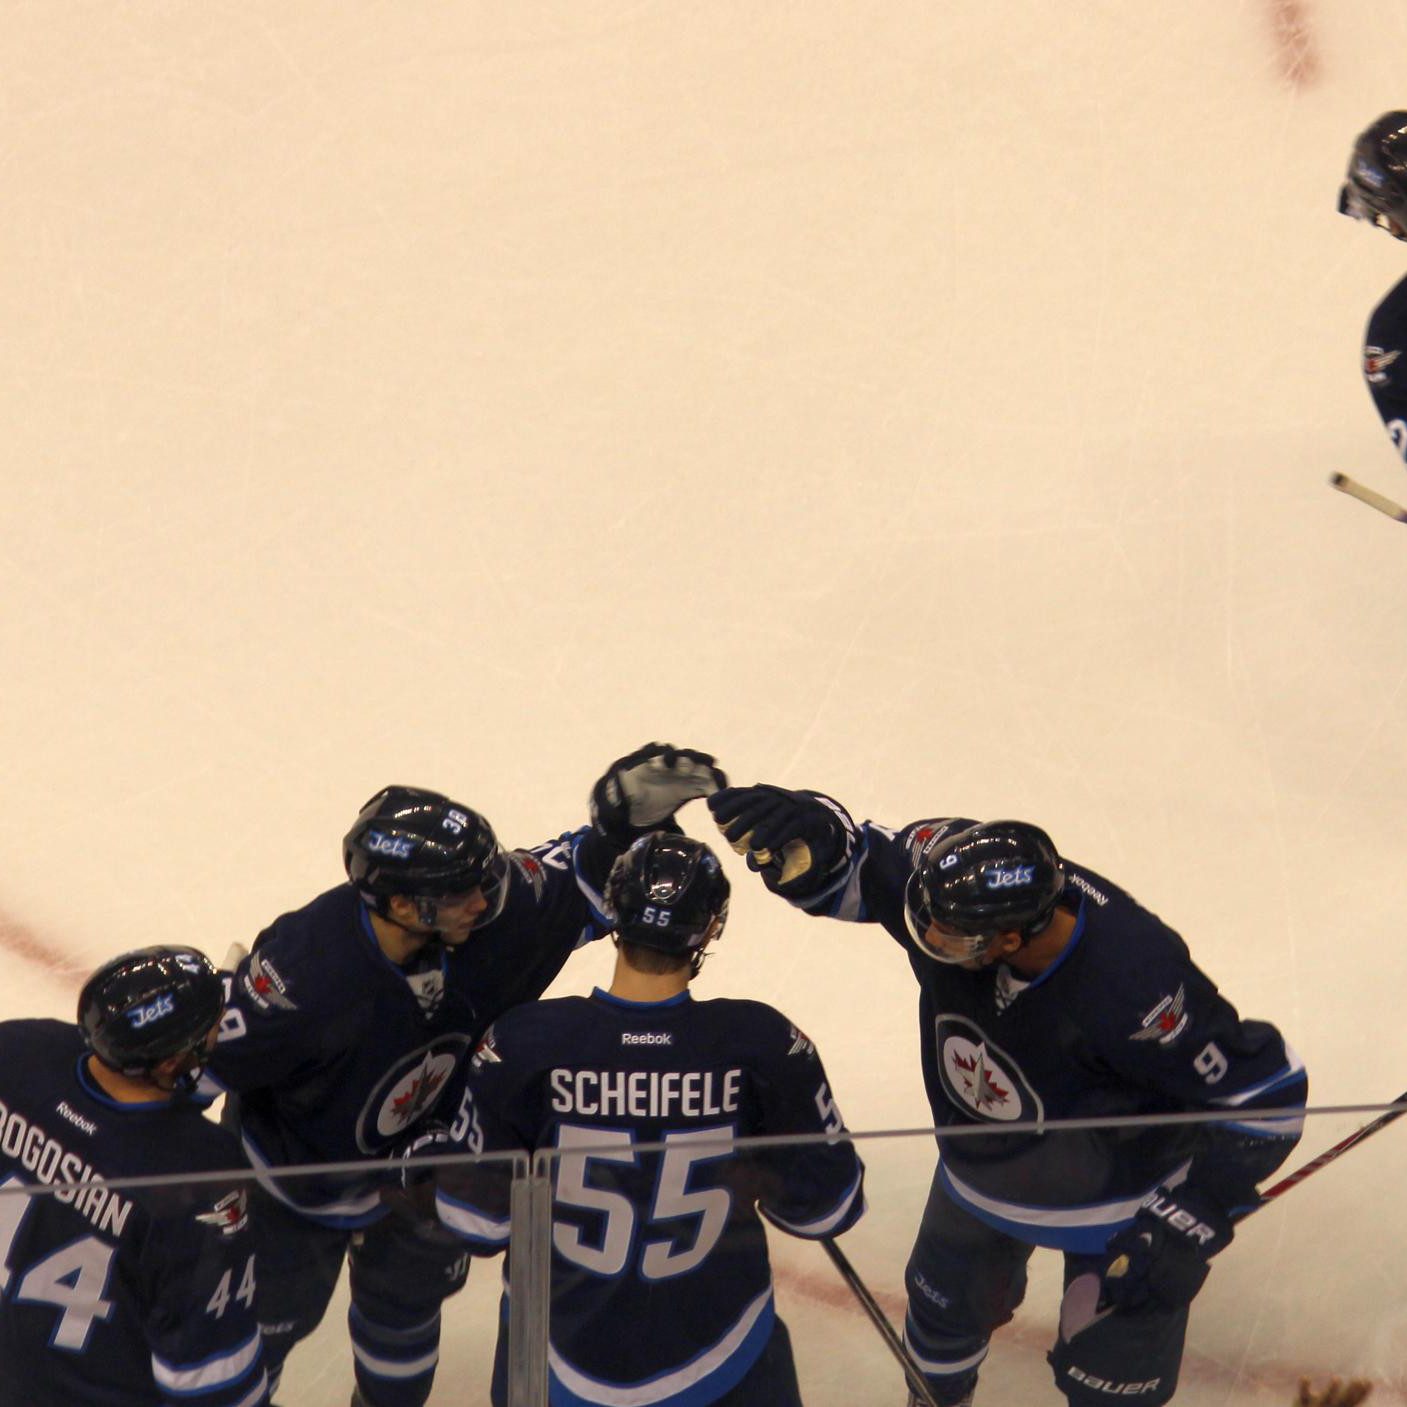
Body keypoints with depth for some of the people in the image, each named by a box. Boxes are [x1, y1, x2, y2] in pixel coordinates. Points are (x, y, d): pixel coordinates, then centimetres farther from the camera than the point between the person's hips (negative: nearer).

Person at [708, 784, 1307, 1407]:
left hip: (1123, 1193, -5)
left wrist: (1185, 1227, -29)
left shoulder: (1133, 987, -43)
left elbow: (1265, 1092, -31)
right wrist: (801, 834, -38)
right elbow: (846, 869, -14)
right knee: (946, 1306, 27)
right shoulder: (958, 871, -30)